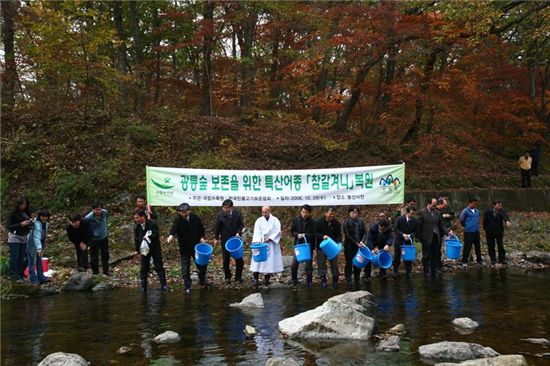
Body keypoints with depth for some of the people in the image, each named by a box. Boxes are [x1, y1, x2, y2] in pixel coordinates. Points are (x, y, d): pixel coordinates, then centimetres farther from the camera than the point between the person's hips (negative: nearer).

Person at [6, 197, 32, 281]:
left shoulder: (27, 213, 6)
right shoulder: (13, 214, -10)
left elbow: (29, 226, 15)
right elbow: (9, 227, -12)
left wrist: (31, 222, -8)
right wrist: (20, 224, -23)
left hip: (24, 238, 5)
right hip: (14, 237, -5)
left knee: (22, 257, 6)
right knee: (14, 257, -5)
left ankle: (20, 274, 12)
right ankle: (14, 275, 0)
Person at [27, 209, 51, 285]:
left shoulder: (46, 223, -2)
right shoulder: (37, 224, -30)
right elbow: (36, 237, -40)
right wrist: (39, 248, -49)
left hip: (39, 244, 9)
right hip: (32, 244, -9)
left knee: (39, 261, 14)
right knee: (33, 262, -5)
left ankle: (41, 278, 20)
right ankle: (33, 280, 0)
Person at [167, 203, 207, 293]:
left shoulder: (195, 218, -5)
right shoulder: (178, 220, -17)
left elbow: (201, 229, 9)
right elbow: (174, 227, -38)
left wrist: (201, 237, -7)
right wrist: (171, 235, -58)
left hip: (196, 246, 3)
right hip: (184, 248, -3)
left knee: (202, 264, 11)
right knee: (185, 268, 0)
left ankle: (202, 281, 36)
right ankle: (187, 287, 14)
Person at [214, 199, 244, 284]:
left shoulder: (238, 214, -10)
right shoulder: (220, 215, -11)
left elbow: (241, 225, 1)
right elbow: (217, 227, -1)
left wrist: (238, 232, -15)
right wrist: (216, 238, -2)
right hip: (225, 240, 0)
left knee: (239, 259, 3)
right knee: (226, 260, 7)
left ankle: (238, 277, 18)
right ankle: (227, 277, 22)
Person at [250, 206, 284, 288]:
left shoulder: (275, 221, 2)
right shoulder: (259, 221, 4)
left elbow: (277, 232, -5)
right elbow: (257, 232, -5)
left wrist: (269, 238, -16)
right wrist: (257, 241, -23)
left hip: (272, 245, 0)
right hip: (261, 244, 1)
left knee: (270, 262, -1)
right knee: (257, 262, -7)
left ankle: (266, 279, 8)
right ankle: (256, 279, -4)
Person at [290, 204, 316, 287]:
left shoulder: (312, 222, -7)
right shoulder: (295, 220, -1)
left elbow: (314, 234, -7)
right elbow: (292, 231, 4)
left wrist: (305, 235, -21)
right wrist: (297, 235, -16)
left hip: (309, 246, -1)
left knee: (309, 265, 5)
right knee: (294, 264, -2)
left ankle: (309, 282, 17)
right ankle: (294, 281, 17)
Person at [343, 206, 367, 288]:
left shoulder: (361, 221, 2)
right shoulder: (346, 222, -9)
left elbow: (364, 233, 3)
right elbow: (347, 235, -13)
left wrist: (362, 241, -14)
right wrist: (356, 243, -17)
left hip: (359, 246, 3)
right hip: (349, 246, -3)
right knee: (349, 263, 3)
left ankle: (357, 280, 19)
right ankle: (348, 281, 11)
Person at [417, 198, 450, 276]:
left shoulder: (437, 212, 11)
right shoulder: (422, 212, -5)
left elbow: (441, 225, 14)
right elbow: (418, 226, -6)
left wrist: (447, 232, 1)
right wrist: (420, 237, -10)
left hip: (436, 237, 5)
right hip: (427, 238, -5)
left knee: (435, 256, 9)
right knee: (426, 256, 2)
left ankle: (434, 272, 17)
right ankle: (426, 272, 10)